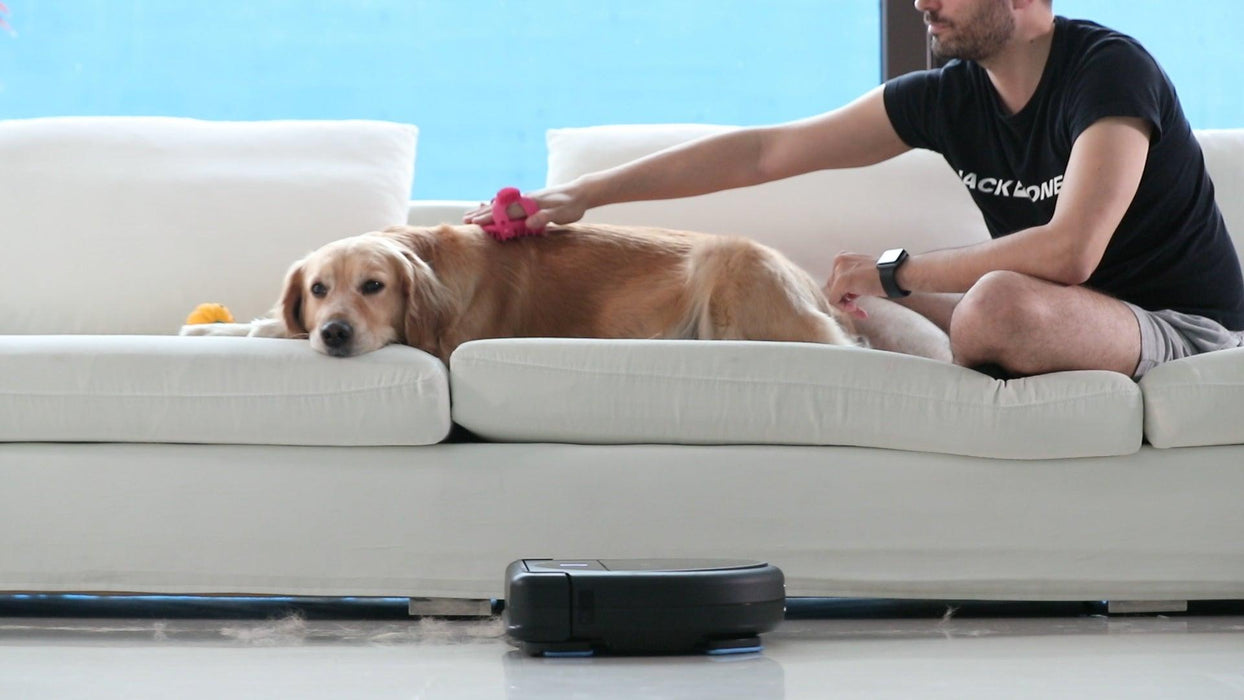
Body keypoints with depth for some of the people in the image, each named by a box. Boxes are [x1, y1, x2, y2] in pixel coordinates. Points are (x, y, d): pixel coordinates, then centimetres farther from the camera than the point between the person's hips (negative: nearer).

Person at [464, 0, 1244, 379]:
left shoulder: (1110, 70, -21)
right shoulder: (947, 97, -1)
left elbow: (1068, 253, -33)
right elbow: (764, 151, -1)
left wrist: (894, 274, -23)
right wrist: (584, 193, -4)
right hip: (1058, 318, 7)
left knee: (1002, 302, -34)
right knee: (838, 305, 0)